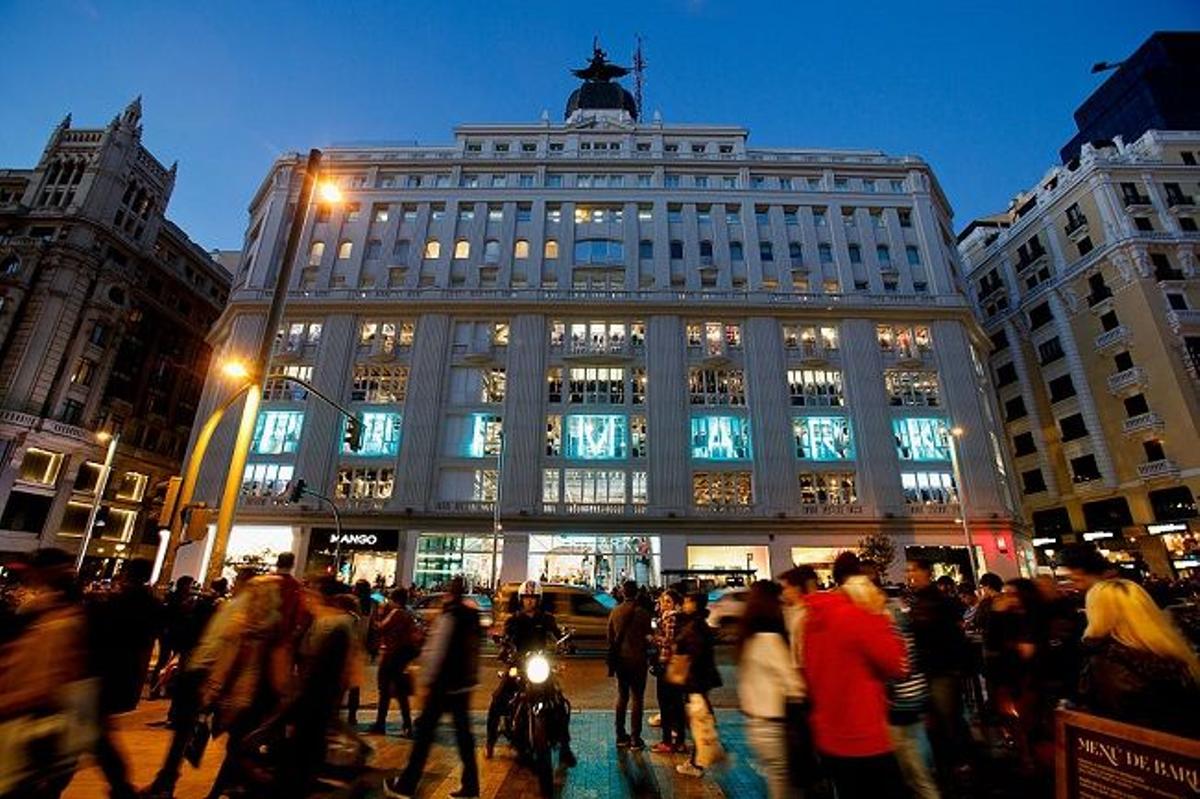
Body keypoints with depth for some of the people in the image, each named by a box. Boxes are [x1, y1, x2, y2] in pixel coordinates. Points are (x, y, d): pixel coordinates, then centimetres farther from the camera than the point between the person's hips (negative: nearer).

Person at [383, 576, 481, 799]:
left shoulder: (450, 615, -16)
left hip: (444, 683, -7)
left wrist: (427, 681, -13)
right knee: (464, 733, 12)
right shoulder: (472, 616, 8)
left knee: (425, 732, 6)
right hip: (464, 683, 7)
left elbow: (437, 651, -19)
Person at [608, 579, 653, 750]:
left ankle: (621, 736, 22)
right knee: (637, 699, 4)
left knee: (622, 697, 16)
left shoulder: (615, 612, -1)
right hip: (637, 660, -4)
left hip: (620, 660, 4)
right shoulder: (642, 612, -14)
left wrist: (611, 663, 15)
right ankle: (635, 739, 8)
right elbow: (647, 635, -7)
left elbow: (610, 639, 5)